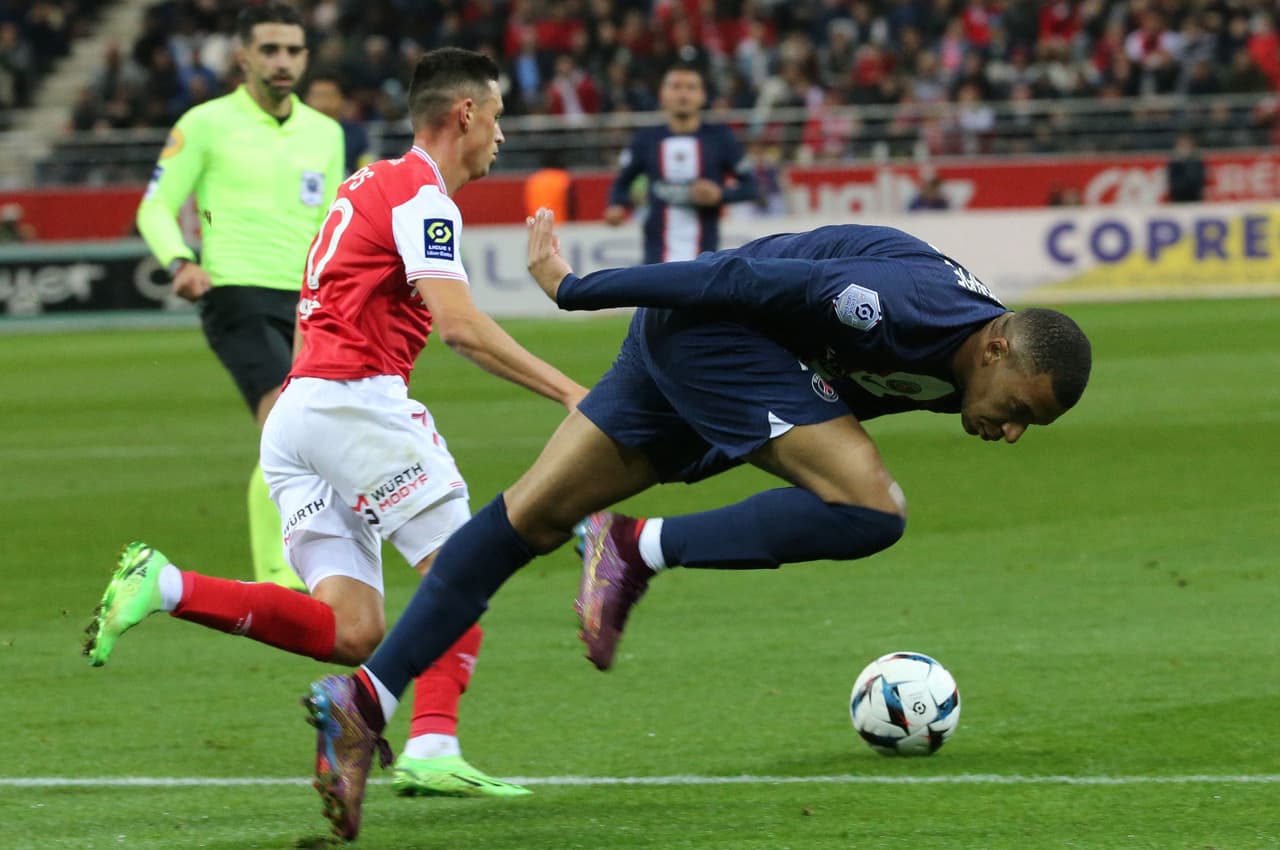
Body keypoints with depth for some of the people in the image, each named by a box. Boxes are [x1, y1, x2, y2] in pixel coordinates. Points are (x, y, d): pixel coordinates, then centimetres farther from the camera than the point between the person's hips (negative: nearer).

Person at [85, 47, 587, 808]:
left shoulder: (374, 184, 24)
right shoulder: (421, 194, -6)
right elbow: (461, 325, -18)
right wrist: (567, 391, -16)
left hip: (294, 412, 8)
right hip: (353, 399, -8)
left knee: (350, 633, -2)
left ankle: (164, 587, -11)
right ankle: (433, 747, -12)